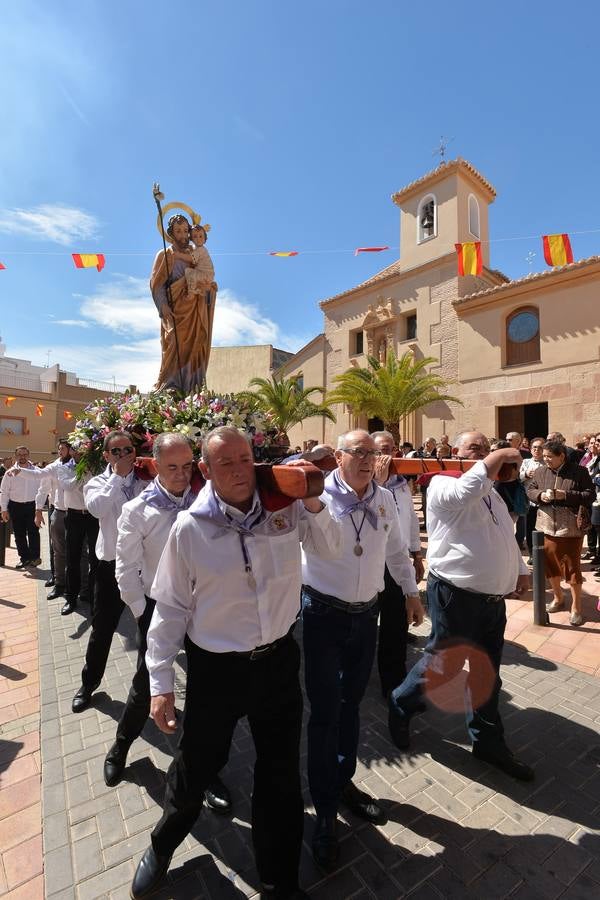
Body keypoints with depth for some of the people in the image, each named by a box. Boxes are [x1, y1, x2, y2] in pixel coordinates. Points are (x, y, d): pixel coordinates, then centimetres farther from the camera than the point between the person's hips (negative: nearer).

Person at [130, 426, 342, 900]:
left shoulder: (286, 508, -9)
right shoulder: (190, 527, -14)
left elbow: (331, 548, 3)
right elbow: (171, 608, -6)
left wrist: (313, 502, -15)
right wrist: (161, 683, -3)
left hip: (279, 660, 2)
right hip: (215, 668, -1)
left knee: (282, 775, 20)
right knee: (195, 769, 23)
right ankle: (163, 847, 59)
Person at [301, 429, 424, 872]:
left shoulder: (385, 499, 0)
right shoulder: (318, 494, -16)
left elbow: (397, 551, 13)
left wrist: (411, 592, 19)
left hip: (367, 615, 5)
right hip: (324, 615, -4)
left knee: (351, 704, 23)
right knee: (325, 713, 7)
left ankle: (344, 782, 48)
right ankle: (325, 811, 30)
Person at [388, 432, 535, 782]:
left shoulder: (490, 492, 15)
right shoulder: (443, 483, -12)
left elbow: (507, 536, 26)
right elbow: (466, 490, -35)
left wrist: (520, 569, 23)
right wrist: (499, 457, -22)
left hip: (493, 597, 8)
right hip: (457, 595, -8)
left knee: (487, 673, 19)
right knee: (443, 665, 6)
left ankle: (488, 741, 37)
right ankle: (401, 704, 32)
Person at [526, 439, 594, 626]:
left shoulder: (579, 471, -6)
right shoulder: (540, 471, 5)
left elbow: (590, 495, -8)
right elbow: (529, 490, 9)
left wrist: (565, 495, -19)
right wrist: (541, 495, -12)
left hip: (571, 528, -4)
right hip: (546, 526, 4)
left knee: (572, 568, 4)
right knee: (550, 565, 15)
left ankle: (576, 607, 22)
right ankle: (558, 598, 36)